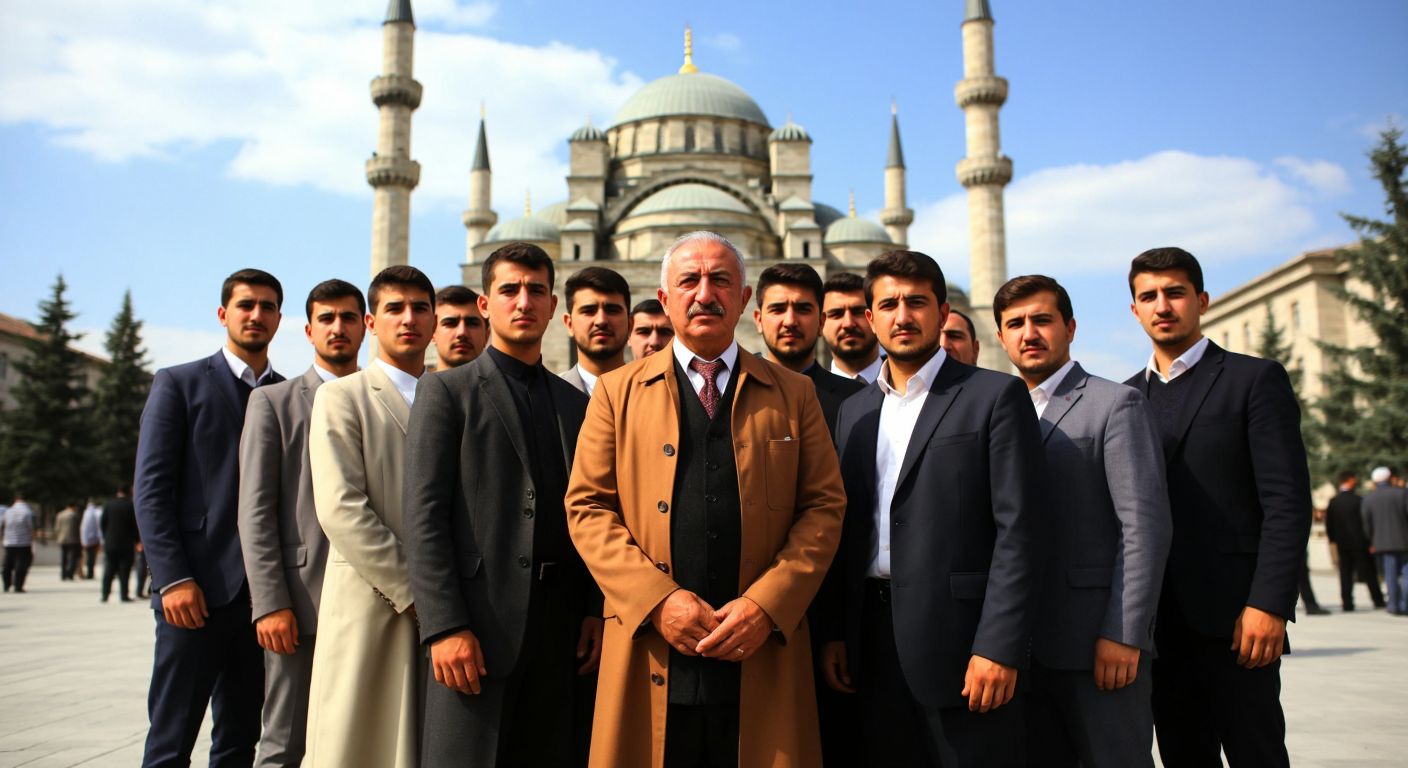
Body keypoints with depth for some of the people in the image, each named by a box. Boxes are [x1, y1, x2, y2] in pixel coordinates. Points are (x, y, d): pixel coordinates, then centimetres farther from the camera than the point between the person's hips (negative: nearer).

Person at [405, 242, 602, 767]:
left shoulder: (578, 405, 16)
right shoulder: (447, 393, 2)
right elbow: (424, 517, -6)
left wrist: (596, 610, 3)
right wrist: (445, 627, -14)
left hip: (563, 627, 4)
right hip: (480, 624, -4)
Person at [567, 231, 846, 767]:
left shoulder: (794, 394, 9)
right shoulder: (618, 392, 9)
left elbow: (824, 506, 4)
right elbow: (587, 507, 3)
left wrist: (767, 603, -10)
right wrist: (656, 599, -10)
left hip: (762, 656, 1)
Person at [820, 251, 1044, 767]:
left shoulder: (997, 396, -3)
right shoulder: (855, 411, 14)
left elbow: (1019, 529, -9)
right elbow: (847, 531, 14)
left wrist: (999, 647, -15)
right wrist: (835, 633, 7)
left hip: (961, 641, -5)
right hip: (876, 645, 5)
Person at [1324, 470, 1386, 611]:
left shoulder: (1333, 502, 1)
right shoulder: (1359, 500, -14)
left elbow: (1328, 524, 5)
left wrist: (1333, 539, 14)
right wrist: (1370, 540, -1)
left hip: (1342, 543, 4)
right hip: (1360, 541, -4)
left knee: (1345, 573, 6)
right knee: (1369, 572, 8)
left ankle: (1347, 602, 4)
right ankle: (1377, 600, 14)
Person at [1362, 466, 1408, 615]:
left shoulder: (1368, 498, 3)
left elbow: (1366, 524, 4)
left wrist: (1372, 542, 14)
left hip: (1383, 543, 1)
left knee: (1390, 575, 6)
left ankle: (1394, 605, 4)